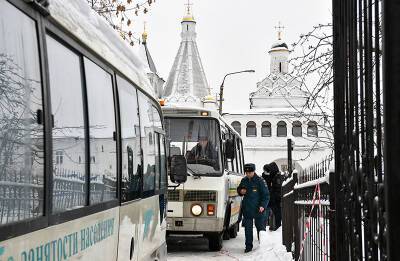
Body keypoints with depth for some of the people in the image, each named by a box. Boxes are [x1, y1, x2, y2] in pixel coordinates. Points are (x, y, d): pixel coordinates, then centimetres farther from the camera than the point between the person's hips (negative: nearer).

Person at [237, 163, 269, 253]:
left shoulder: (260, 181, -9)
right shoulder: (244, 181, 6)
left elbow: (266, 195, -6)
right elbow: (239, 189, 23)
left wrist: (263, 206, -17)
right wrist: (240, 191, -2)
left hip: (258, 209, -4)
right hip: (247, 209, 4)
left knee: (260, 227, 6)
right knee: (248, 229, 7)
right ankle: (248, 246, 15)